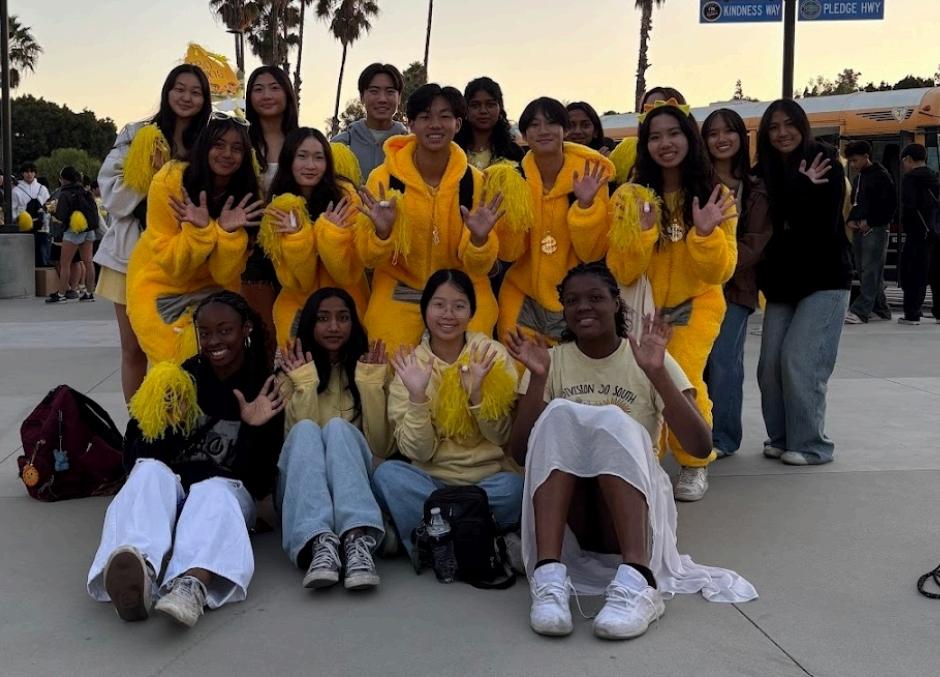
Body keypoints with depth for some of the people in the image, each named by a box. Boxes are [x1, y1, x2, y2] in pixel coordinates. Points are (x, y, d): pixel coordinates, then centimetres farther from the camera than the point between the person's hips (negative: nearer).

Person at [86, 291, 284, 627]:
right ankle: (140, 572, -62)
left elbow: (261, 483, 0)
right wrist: (166, 427, -16)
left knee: (213, 493, -35)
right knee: (150, 473, -31)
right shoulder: (183, 378, 7)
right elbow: (135, 459, 3)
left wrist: (256, 430, -16)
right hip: (171, 484, 2)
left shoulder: (266, 391, 4)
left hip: (227, 489, -1)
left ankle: (193, 584, -68)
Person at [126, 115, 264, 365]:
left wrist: (229, 232, -30)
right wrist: (199, 229, -34)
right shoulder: (169, 181, -20)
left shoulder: (245, 195, -13)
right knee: (178, 367, -9)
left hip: (208, 290, 2)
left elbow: (225, 276, -14)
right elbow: (172, 265, -19)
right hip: (160, 289, -2)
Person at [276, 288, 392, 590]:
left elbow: (381, 448, -1)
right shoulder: (294, 374, 9)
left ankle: (358, 541, -52)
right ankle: (320, 542, -54)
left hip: (354, 484, 0)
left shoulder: (363, 368, 12)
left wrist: (371, 384, -8)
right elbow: (297, 440, -7)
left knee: (338, 427, -29)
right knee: (306, 429, -30)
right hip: (299, 490, 0)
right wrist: (305, 386, -14)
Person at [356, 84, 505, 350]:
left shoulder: (474, 180, -8)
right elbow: (371, 260, -7)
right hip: (399, 295, -1)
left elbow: (477, 267, -5)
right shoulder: (383, 177, -10)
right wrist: (381, 232, -26)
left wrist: (479, 239, -25)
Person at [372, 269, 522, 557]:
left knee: (514, 487, -32)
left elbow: (503, 438, -4)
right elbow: (418, 452, -7)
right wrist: (417, 396, -22)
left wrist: (476, 392, -20)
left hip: (489, 479, 0)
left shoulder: (492, 355, 0)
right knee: (387, 473, -28)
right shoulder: (410, 365, 0)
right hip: (432, 481, 1)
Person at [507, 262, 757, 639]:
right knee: (558, 414, -26)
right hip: (565, 516, 1)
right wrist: (537, 378, -16)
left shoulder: (649, 359, 3)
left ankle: (637, 581, -44)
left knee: (613, 421, -29)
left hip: (635, 512, -1)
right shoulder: (553, 361, 7)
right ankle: (549, 575, -39)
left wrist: (657, 373, -19)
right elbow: (520, 453, -4)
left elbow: (700, 447, -9)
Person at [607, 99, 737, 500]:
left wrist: (705, 233, -28)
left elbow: (720, 272, -11)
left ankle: (695, 465, 5)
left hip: (696, 303, -1)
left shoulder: (714, 195, -8)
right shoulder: (629, 196, -10)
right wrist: (643, 231, -29)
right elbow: (622, 273, -14)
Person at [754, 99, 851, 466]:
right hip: (781, 283, 5)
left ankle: (810, 444, 0)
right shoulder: (763, 173, 5)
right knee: (771, 363, 0)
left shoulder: (826, 166, -6)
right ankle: (780, 438, 15)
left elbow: (824, 226, -13)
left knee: (800, 361, -12)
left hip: (824, 280, -5)